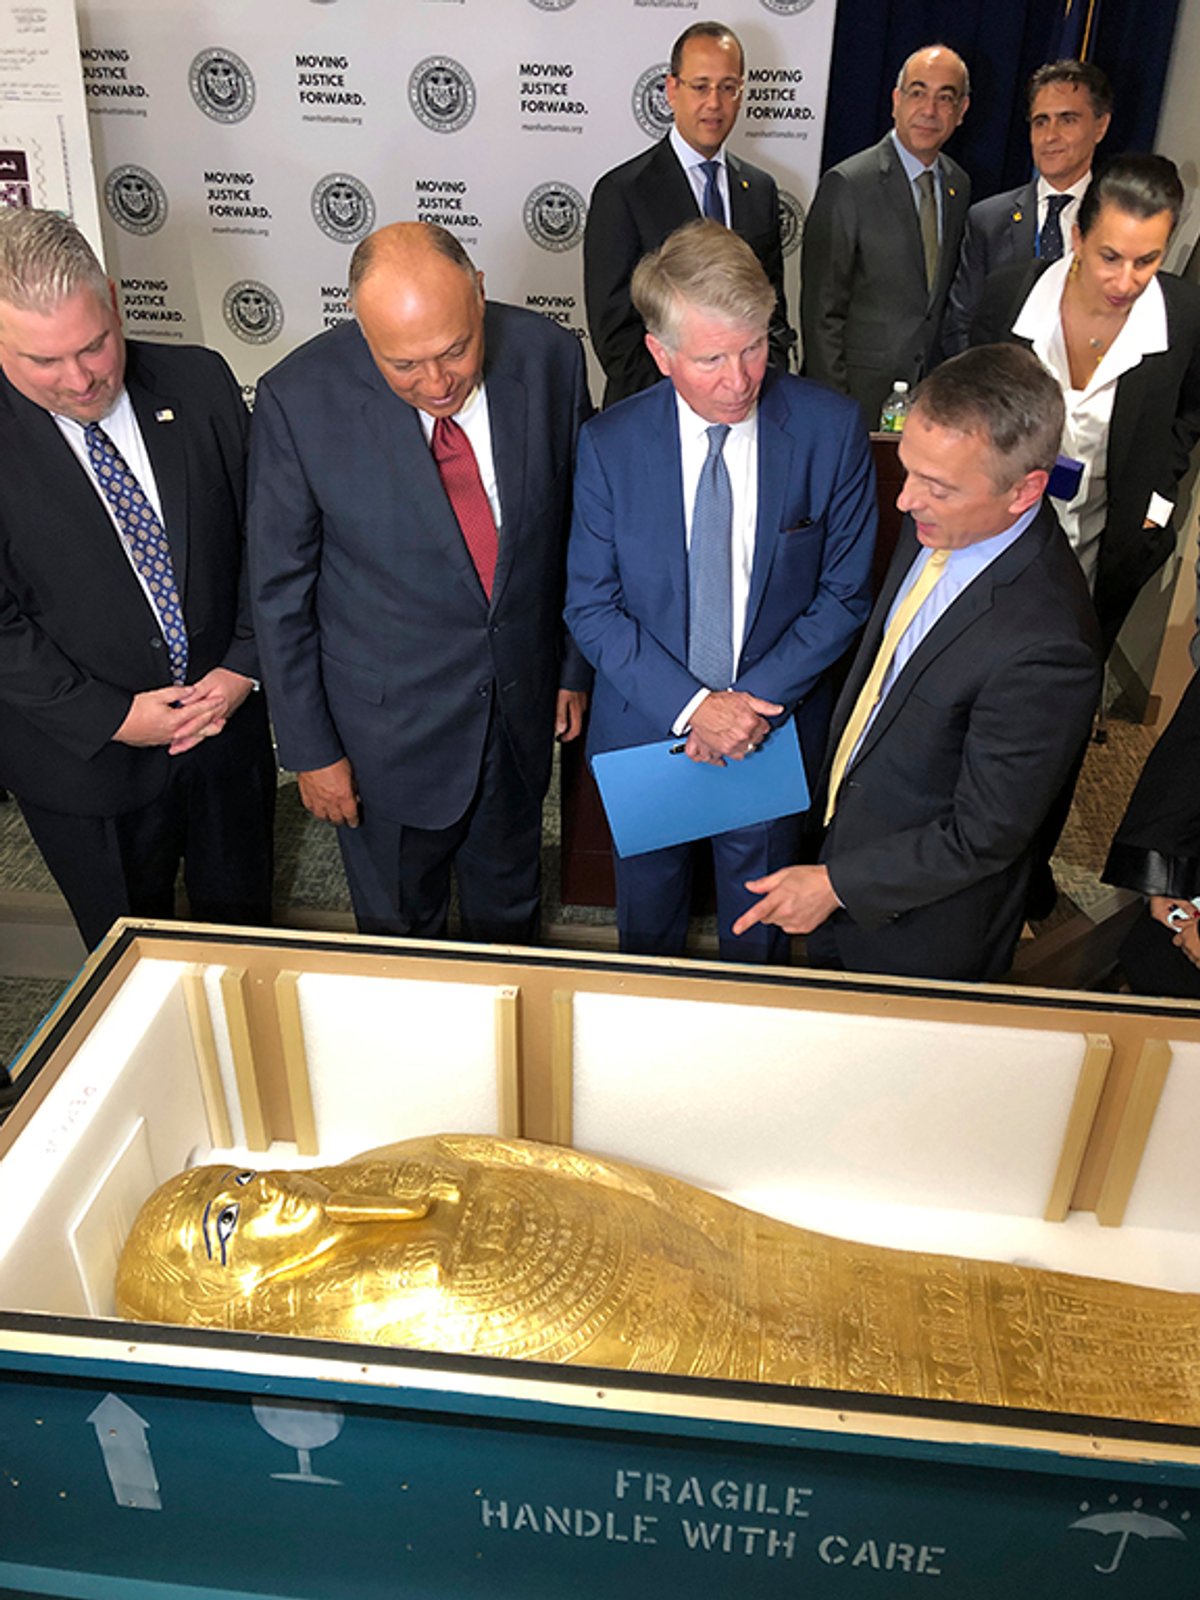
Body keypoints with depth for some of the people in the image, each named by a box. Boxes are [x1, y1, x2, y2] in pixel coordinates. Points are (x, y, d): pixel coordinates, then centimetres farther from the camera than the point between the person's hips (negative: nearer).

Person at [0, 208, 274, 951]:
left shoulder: (200, 382, -8)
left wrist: (244, 667, -10)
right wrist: (112, 718, -17)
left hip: (226, 717, 3)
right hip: (85, 755, -2)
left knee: (244, 919, 24)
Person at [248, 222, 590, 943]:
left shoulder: (550, 357, -13)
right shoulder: (299, 399, -21)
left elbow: (577, 526, 1)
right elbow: (280, 593, -11)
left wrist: (576, 665, 7)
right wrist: (309, 748, -6)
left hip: (523, 707, 3)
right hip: (387, 729, -2)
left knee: (510, 908, 26)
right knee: (400, 925, 22)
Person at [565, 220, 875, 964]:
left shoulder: (831, 429, -16)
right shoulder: (609, 444, -15)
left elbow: (845, 593, -10)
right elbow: (591, 606, -11)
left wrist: (756, 700, -20)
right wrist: (689, 704, -22)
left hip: (775, 719, 0)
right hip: (647, 721, 1)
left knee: (760, 912, 24)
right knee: (648, 903, 25)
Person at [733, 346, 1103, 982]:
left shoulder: (1043, 649, -37)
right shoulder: (941, 524, -12)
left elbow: (984, 837, -27)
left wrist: (835, 883, -19)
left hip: (918, 925, -7)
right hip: (851, 826, 7)